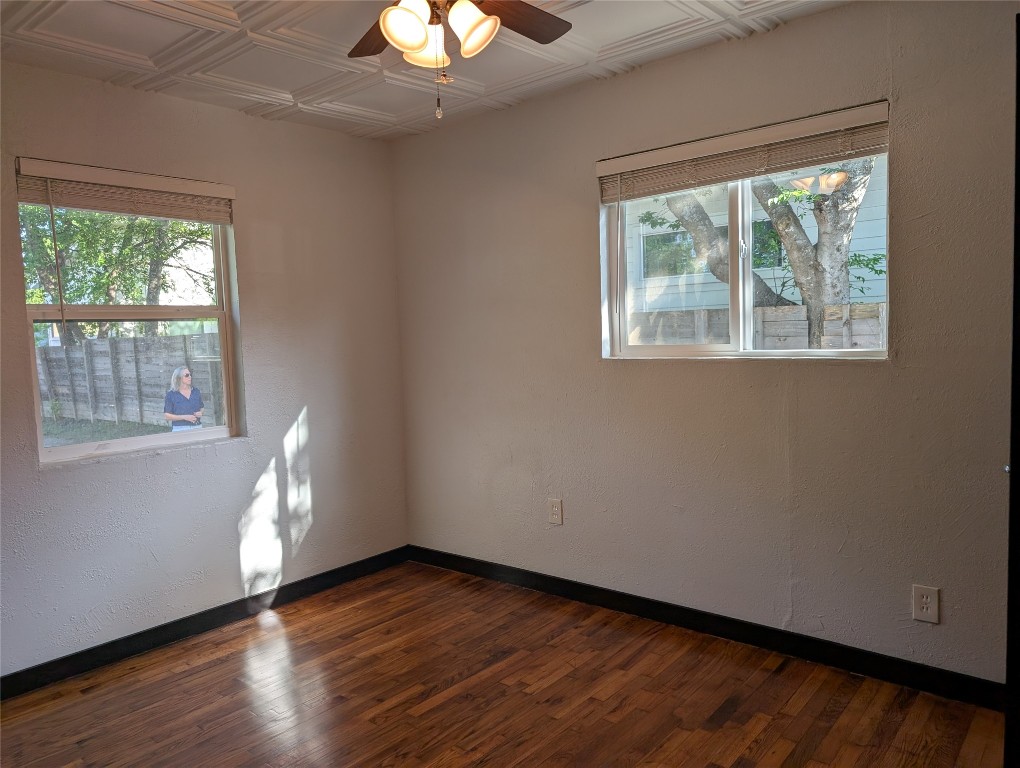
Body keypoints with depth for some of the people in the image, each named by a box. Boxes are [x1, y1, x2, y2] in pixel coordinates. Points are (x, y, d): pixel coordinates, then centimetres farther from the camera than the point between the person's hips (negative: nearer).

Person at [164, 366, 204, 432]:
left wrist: (200, 413, -3)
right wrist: (184, 417, -14)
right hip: (179, 429, -3)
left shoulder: (196, 391, 10)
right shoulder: (171, 395, -1)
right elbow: (166, 416, -4)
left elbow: (202, 408, 20)